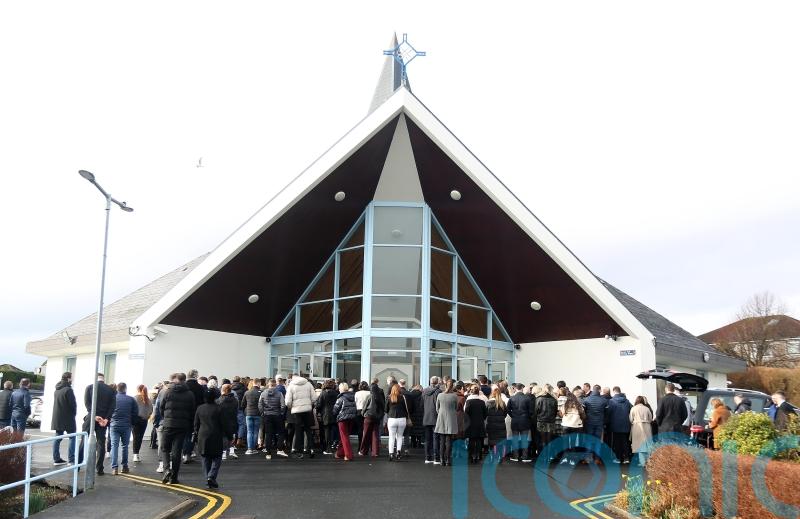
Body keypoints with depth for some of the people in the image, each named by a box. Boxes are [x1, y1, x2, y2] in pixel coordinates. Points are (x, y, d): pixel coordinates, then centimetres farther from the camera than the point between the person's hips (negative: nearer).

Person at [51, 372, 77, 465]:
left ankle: (56, 459, 13)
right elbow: (73, 404, -17)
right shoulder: (68, 389, -16)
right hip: (68, 418, -8)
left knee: (58, 438, 11)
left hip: (57, 418, 8)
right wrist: (74, 412, 1)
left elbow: (56, 403, 17)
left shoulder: (57, 390, 11)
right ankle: (71, 459, -5)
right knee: (72, 437, -1)